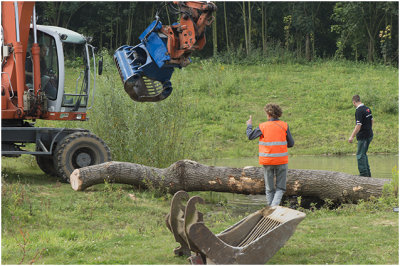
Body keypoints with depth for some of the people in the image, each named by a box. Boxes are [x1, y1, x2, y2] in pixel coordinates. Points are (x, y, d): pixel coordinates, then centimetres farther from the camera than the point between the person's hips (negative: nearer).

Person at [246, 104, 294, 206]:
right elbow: (291, 143, 1)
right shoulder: (284, 126, -2)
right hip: (281, 160, 0)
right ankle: (275, 205, -17)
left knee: (269, 189, 12)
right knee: (280, 188, 6)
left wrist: (249, 126, 23)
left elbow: (250, 136, 5)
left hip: (267, 161, 0)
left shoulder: (263, 126, -5)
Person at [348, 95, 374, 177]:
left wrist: (352, 137, -20)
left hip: (363, 136, -9)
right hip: (369, 134, 9)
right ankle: (368, 173, 21)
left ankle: (364, 174, -2)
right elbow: (372, 121, 19)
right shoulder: (367, 109, 8)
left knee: (360, 155, -2)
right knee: (363, 154, 19)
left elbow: (358, 125, -23)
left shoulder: (359, 111, -19)